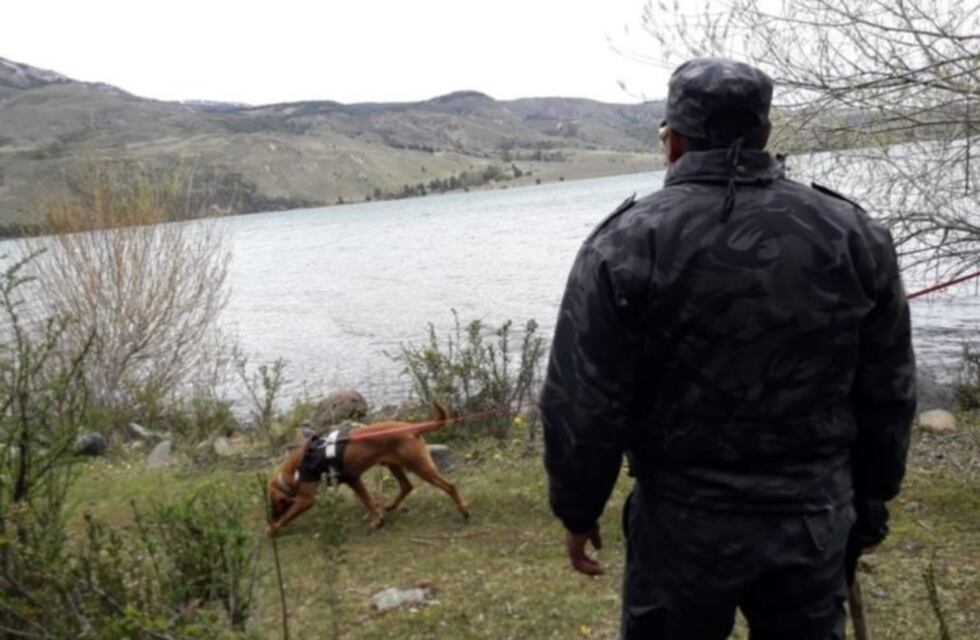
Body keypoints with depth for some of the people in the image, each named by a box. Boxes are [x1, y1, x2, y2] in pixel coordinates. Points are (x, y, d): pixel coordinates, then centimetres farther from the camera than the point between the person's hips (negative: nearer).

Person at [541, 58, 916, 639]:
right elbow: (889, 396, 5)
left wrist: (578, 511, 3)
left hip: (684, 527, -3)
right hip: (816, 522, 3)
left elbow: (582, 405, -12)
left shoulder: (627, 243, -13)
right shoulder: (854, 234, -1)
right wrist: (869, 504, 17)